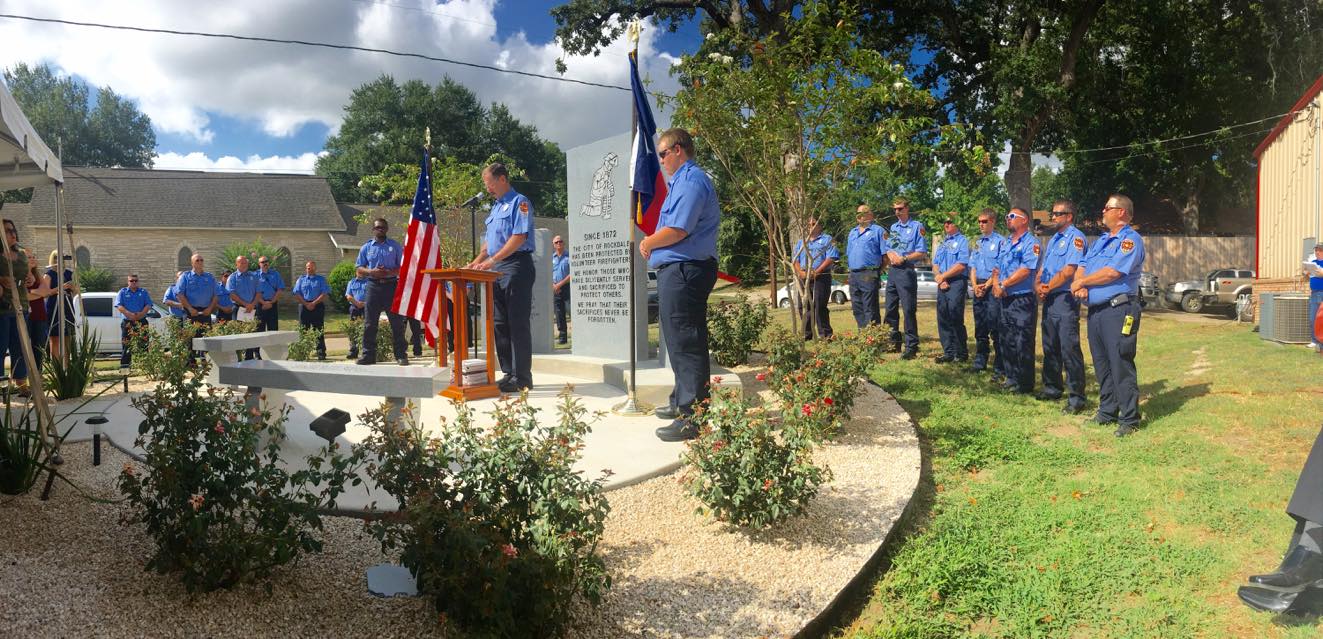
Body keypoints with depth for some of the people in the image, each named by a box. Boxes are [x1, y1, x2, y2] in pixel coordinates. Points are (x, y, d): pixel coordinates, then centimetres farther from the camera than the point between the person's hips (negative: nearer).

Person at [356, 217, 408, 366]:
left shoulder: (395, 246, 8)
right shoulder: (366, 247, 10)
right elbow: (359, 269, 10)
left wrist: (390, 272, -13)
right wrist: (371, 272, -10)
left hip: (391, 285, -1)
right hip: (373, 286, 1)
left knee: (397, 322, -1)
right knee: (369, 323, 1)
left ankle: (400, 355, 4)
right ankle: (368, 354, 7)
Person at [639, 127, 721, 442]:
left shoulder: (690, 181, -13)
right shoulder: (682, 181, 21)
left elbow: (678, 230, -22)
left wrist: (648, 243, -7)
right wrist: (653, 245, 10)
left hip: (683, 271, -11)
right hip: (677, 270, 11)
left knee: (686, 345, -10)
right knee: (681, 342, 19)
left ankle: (693, 417, -7)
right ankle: (682, 402, 31)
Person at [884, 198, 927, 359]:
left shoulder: (917, 226, -3)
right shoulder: (893, 227, 17)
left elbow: (921, 253, -8)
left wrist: (903, 258, -16)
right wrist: (891, 254, -3)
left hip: (906, 271, -7)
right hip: (892, 271, 7)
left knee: (909, 309, -9)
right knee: (891, 308, 10)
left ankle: (912, 347, -7)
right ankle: (894, 342, 22)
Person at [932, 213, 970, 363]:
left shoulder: (962, 241, -4)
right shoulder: (943, 243, 20)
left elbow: (961, 265, -15)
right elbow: (935, 264, 16)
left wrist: (942, 276, -10)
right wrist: (939, 277, -4)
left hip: (957, 282, -8)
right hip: (943, 284, 8)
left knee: (956, 319, -7)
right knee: (943, 319, 6)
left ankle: (962, 353, 1)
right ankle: (948, 352, 12)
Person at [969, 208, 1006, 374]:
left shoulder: (1000, 241, -6)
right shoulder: (978, 242, 16)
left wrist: (986, 286, -13)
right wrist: (975, 286, 1)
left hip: (993, 287, -7)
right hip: (979, 287, 7)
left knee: (996, 328, -8)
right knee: (980, 326, 13)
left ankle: (1000, 367, -5)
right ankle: (980, 361, 22)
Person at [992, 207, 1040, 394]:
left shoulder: (1031, 243, -10)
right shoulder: (1007, 243, 17)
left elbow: (1025, 271, -20)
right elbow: (998, 267, 17)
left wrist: (1003, 285, -14)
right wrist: (996, 283, -3)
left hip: (1023, 300, -9)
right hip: (1006, 299, 9)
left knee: (1023, 344, -5)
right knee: (1007, 341, 14)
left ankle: (1025, 384, 2)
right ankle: (1012, 378, 24)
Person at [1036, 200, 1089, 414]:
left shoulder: (1075, 238, -10)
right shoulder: (1053, 239, 19)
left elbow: (1068, 271, -18)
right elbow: (1043, 268, 19)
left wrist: (1047, 288, -9)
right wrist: (1039, 286, 0)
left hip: (1065, 299, -9)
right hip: (1049, 300, 9)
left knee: (1069, 349, -9)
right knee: (1050, 347, 16)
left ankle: (1076, 398, -5)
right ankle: (1052, 388, 27)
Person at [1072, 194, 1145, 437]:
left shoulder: (1130, 240, -7)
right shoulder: (1101, 241, 21)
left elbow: (1112, 272, -18)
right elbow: (1081, 268, 14)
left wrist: (1082, 281, -7)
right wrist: (1080, 285, -8)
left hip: (1119, 309, -9)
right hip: (1096, 309, 9)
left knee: (1121, 365, -8)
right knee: (1101, 364, 13)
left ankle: (1129, 419, -2)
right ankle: (1107, 412, 23)